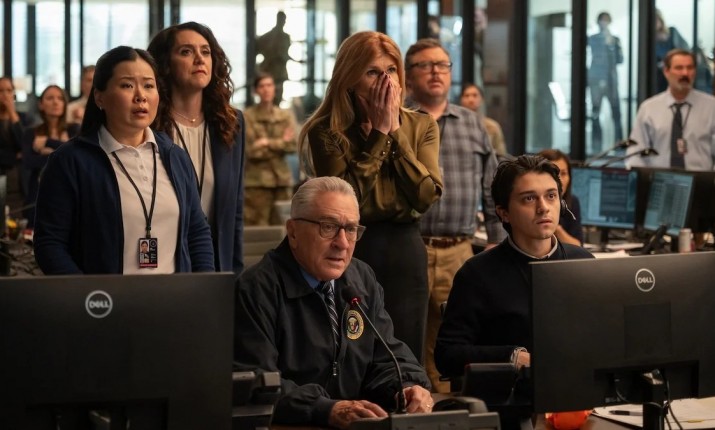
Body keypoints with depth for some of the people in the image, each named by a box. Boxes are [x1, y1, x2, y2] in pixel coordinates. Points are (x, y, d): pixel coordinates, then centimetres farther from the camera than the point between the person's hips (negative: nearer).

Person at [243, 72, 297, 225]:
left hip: (282, 179, 4)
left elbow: (292, 145, 1)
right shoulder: (248, 116, 1)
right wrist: (281, 142, -5)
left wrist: (268, 143, -12)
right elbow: (251, 151, -7)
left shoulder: (286, 116, 13)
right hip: (257, 180, -4)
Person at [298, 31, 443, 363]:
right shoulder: (326, 131, -4)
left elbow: (427, 196, -7)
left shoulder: (421, 127, 6)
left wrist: (396, 132, -8)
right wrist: (379, 133, -12)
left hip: (405, 252, 3)